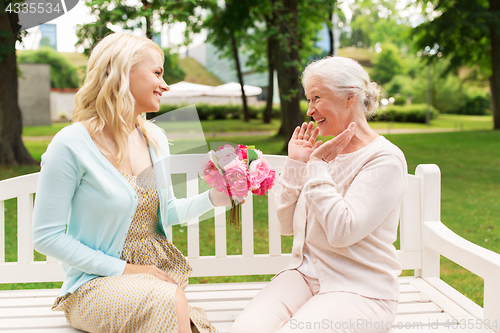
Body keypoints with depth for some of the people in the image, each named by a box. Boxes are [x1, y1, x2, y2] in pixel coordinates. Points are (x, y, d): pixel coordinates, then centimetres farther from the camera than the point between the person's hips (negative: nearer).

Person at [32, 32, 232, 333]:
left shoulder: (155, 137, 8)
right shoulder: (72, 145, -13)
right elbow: (47, 237, -12)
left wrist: (212, 198, -2)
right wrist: (123, 269, -16)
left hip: (160, 274, 5)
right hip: (97, 283, -5)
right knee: (169, 302, -35)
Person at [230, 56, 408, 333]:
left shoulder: (385, 159, -10)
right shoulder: (326, 152, 11)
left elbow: (342, 231, -22)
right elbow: (287, 225, 10)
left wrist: (317, 165, -14)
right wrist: (295, 164, 2)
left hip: (360, 289, -5)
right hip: (305, 274, 5)